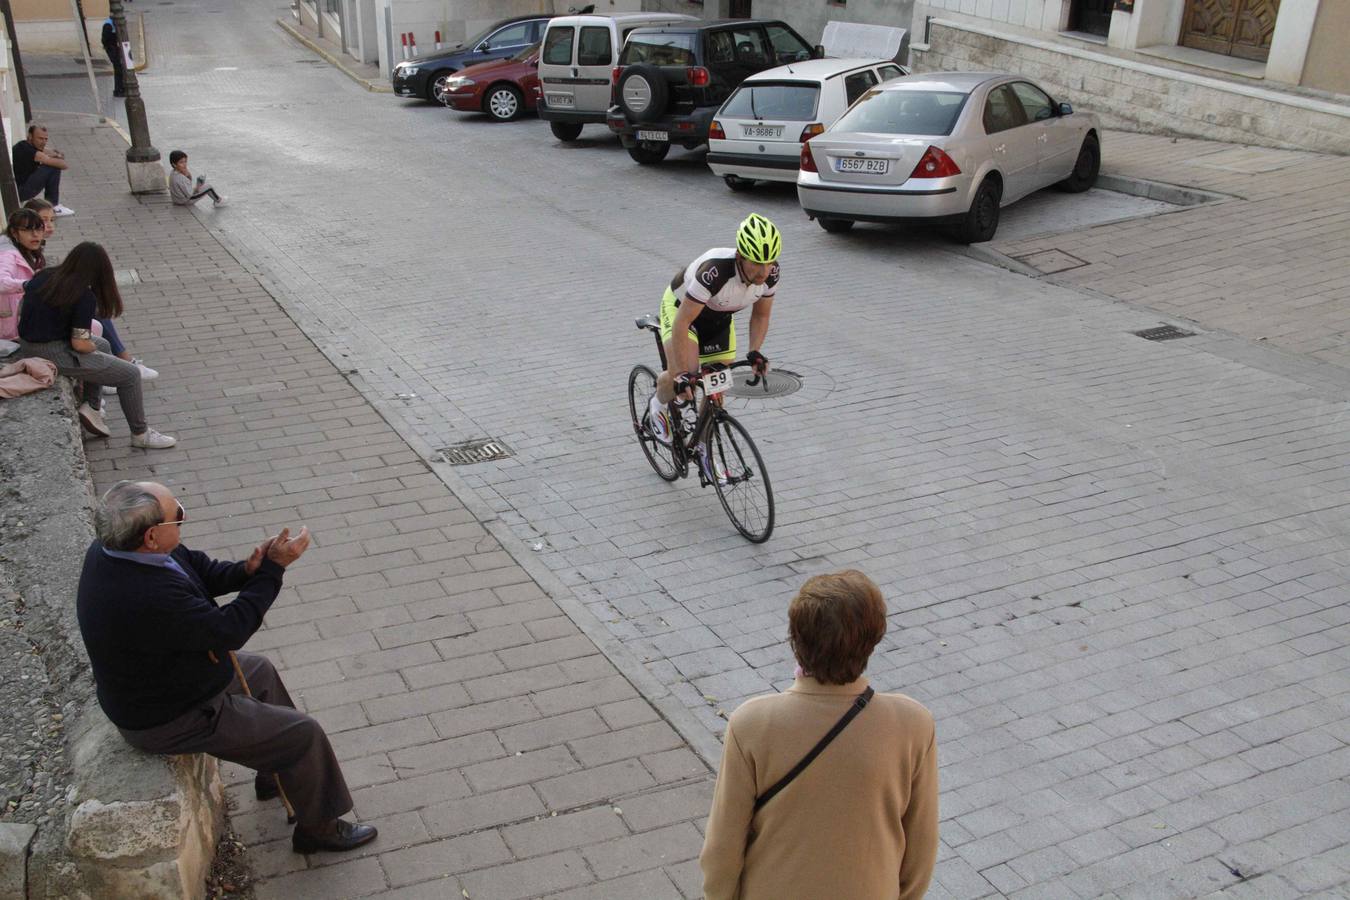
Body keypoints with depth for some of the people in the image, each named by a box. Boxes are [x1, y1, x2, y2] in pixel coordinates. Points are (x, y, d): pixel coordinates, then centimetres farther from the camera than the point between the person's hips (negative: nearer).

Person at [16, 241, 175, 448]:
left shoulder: (42, 277, 4)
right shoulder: (85, 297, -18)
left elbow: (21, 311, 15)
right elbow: (80, 344, -19)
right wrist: (93, 346, 4)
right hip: (52, 353, -9)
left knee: (104, 346, 30)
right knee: (130, 375, 1)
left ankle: (92, 407, 24)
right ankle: (140, 434, 12)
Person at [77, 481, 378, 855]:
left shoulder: (107, 550, -12)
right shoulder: (148, 598, -41)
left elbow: (196, 569, -1)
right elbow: (229, 629, -28)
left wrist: (246, 571, -20)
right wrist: (273, 569, -21)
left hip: (149, 685, 10)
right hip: (170, 721, -10)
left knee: (259, 670, 30)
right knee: (304, 734, -1)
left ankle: (275, 775, 48)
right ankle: (318, 828, 22)